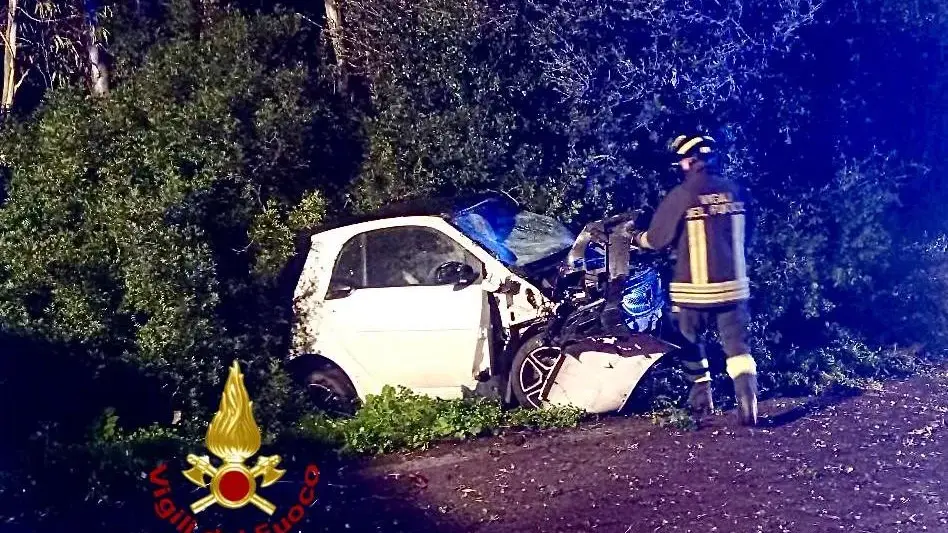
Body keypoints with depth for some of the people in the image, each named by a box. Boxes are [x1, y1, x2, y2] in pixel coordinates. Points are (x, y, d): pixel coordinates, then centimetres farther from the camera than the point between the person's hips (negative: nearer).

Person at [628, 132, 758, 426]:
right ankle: (747, 397, -18)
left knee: (692, 344, 16)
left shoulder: (682, 195, -11)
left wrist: (636, 237, 16)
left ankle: (701, 398, 24)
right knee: (737, 344, 2)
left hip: (694, 287, -3)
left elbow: (657, 239, -4)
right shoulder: (734, 191, 4)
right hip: (733, 284, 3)